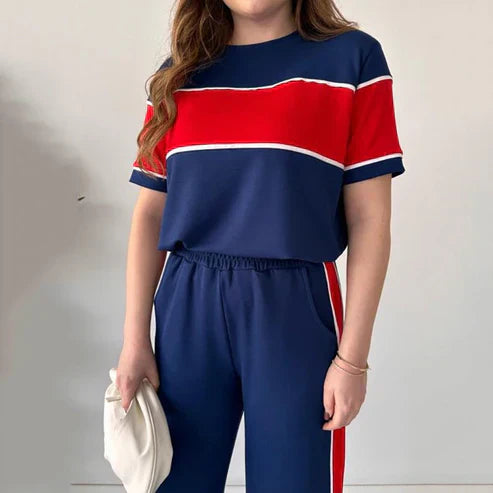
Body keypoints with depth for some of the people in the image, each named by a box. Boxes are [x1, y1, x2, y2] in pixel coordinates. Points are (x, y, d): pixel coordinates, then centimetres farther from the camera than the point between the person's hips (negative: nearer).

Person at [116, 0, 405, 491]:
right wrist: (134, 340, 4)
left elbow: (369, 219, -3)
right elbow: (149, 214, 9)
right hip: (188, 304, 3)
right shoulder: (180, 72, 10)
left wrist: (353, 357, -7)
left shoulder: (351, 56, 0)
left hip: (294, 305, -2)